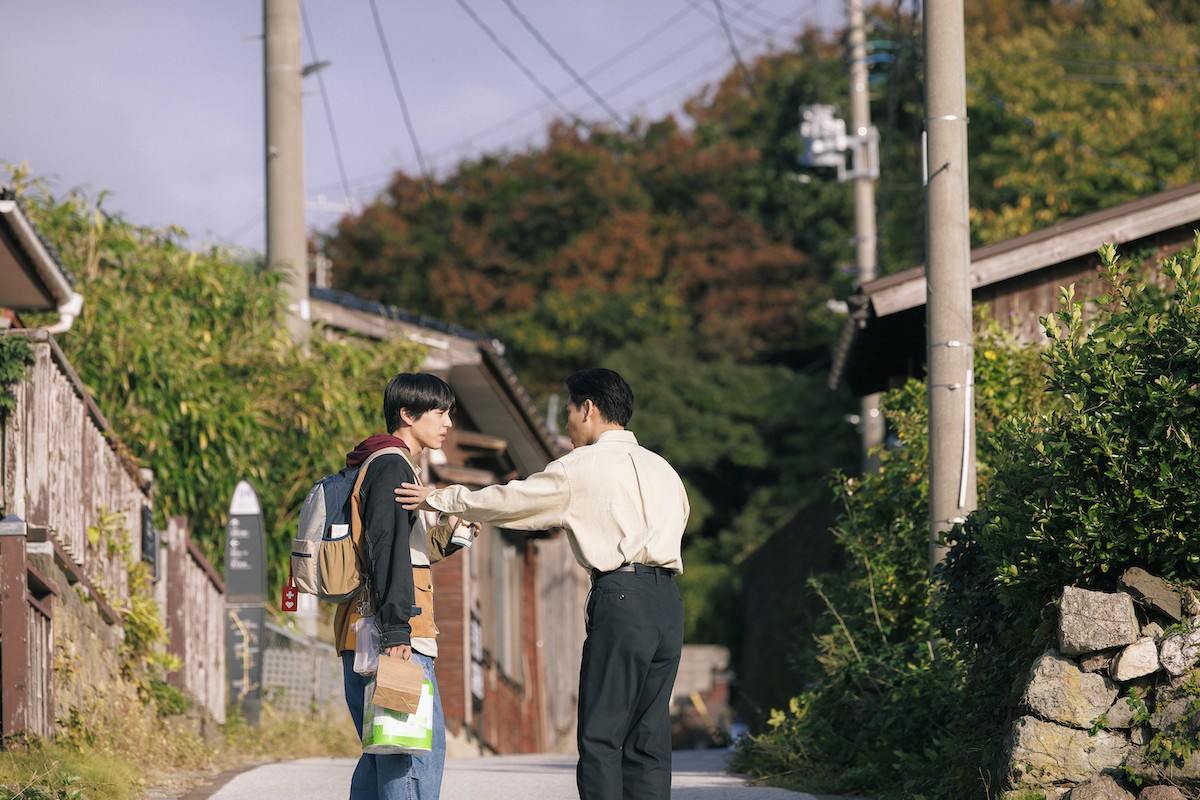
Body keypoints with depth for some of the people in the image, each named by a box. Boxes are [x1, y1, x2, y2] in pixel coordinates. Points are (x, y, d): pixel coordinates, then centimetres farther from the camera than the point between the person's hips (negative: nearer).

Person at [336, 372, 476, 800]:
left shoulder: (378, 466, 23)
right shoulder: (393, 466, -8)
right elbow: (387, 548, -18)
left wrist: (444, 537, 19)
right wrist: (395, 631, -23)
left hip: (361, 637, 10)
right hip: (393, 638, -10)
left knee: (383, 755, 12)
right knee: (422, 749, -14)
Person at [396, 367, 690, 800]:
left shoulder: (583, 466, 1)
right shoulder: (661, 468, 21)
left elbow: (511, 500, 5)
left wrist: (439, 499, 16)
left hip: (620, 593, -6)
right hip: (668, 601, 6)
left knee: (601, 737, -5)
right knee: (649, 737, 5)